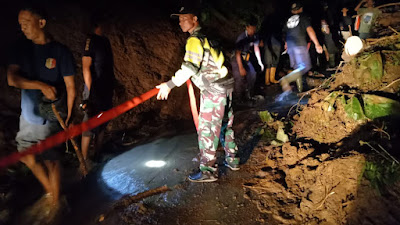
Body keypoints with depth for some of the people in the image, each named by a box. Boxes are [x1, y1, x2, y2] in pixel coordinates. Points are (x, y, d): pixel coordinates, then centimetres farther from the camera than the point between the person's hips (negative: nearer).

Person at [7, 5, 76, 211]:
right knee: (28, 158, 18)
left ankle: (55, 202, 24)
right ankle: (49, 190, 41)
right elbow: (11, 78, -8)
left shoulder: (60, 51, -10)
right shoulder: (21, 49, 3)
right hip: (28, 116, 6)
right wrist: (41, 85, -22)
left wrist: (68, 117, -7)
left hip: (50, 119, -5)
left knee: (51, 161, 3)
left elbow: (70, 87, -8)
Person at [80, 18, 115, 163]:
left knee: (102, 124, 16)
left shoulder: (105, 40, 14)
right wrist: (91, 91, -19)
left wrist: (112, 86, 18)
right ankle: (84, 160, 7)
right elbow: (86, 68, -17)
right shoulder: (91, 39, -12)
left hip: (106, 89, 9)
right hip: (95, 90, -9)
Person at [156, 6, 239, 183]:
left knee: (206, 130, -5)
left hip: (213, 90, -10)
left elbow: (190, 68, -22)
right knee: (225, 125, 17)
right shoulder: (206, 37, 16)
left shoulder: (194, 40, -12)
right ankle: (232, 160, 28)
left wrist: (170, 85, -23)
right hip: (225, 86, 10)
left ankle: (208, 171, 0)